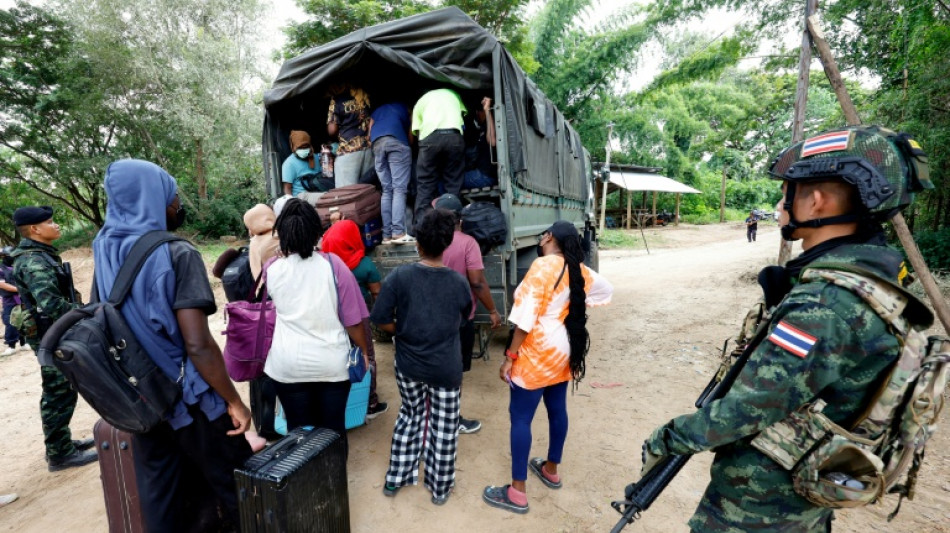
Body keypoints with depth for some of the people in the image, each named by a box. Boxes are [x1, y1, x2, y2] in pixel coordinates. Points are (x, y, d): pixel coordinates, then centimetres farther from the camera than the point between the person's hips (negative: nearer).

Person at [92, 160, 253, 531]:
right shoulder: (177, 255, -20)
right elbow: (198, 345, -26)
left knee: (157, 488, 20)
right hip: (188, 396, -6)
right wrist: (234, 400, -16)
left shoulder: (106, 254, 2)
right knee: (230, 481, 11)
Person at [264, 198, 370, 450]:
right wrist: (364, 350, 7)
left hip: (289, 364, 2)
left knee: (298, 429, 17)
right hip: (332, 362, -1)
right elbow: (352, 319, -9)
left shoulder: (273, 269, -4)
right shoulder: (333, 264, -10)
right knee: (333, 428, 15)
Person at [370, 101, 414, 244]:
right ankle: (398, 232, -23)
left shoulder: (377, 110, 36)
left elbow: (370, 135, 21)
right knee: (399, 189, -11)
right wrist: (409, 146, 35)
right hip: (397, 141, -3)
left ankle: (387, 235, -6)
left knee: (386, 190, 3)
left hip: (377, 144, 4)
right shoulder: (405, 106, 29)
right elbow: (411, 136, 19)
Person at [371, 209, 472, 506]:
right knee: (444, 426, 16)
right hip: (446, 368, -1)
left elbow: (381, 320, -13)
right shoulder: (458, 282, -10)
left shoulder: (399, 276, -14)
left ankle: (395, 479, 36)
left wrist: (404, 332, 5)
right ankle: (440, 488, 32)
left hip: (408, 365, 1)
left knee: (410, 417, 23)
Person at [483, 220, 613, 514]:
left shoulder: (542, 266, -20)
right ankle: (551, 470, 39)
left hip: (538, 354, -8)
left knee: (520, 418, 1)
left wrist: (510, 356, -17)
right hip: (564, 353, 8)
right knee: (557, 410, 20)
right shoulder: (578, 270, 3)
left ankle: (517, 493, 11)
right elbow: (606, 289, 20)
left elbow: (526, 317, -23)